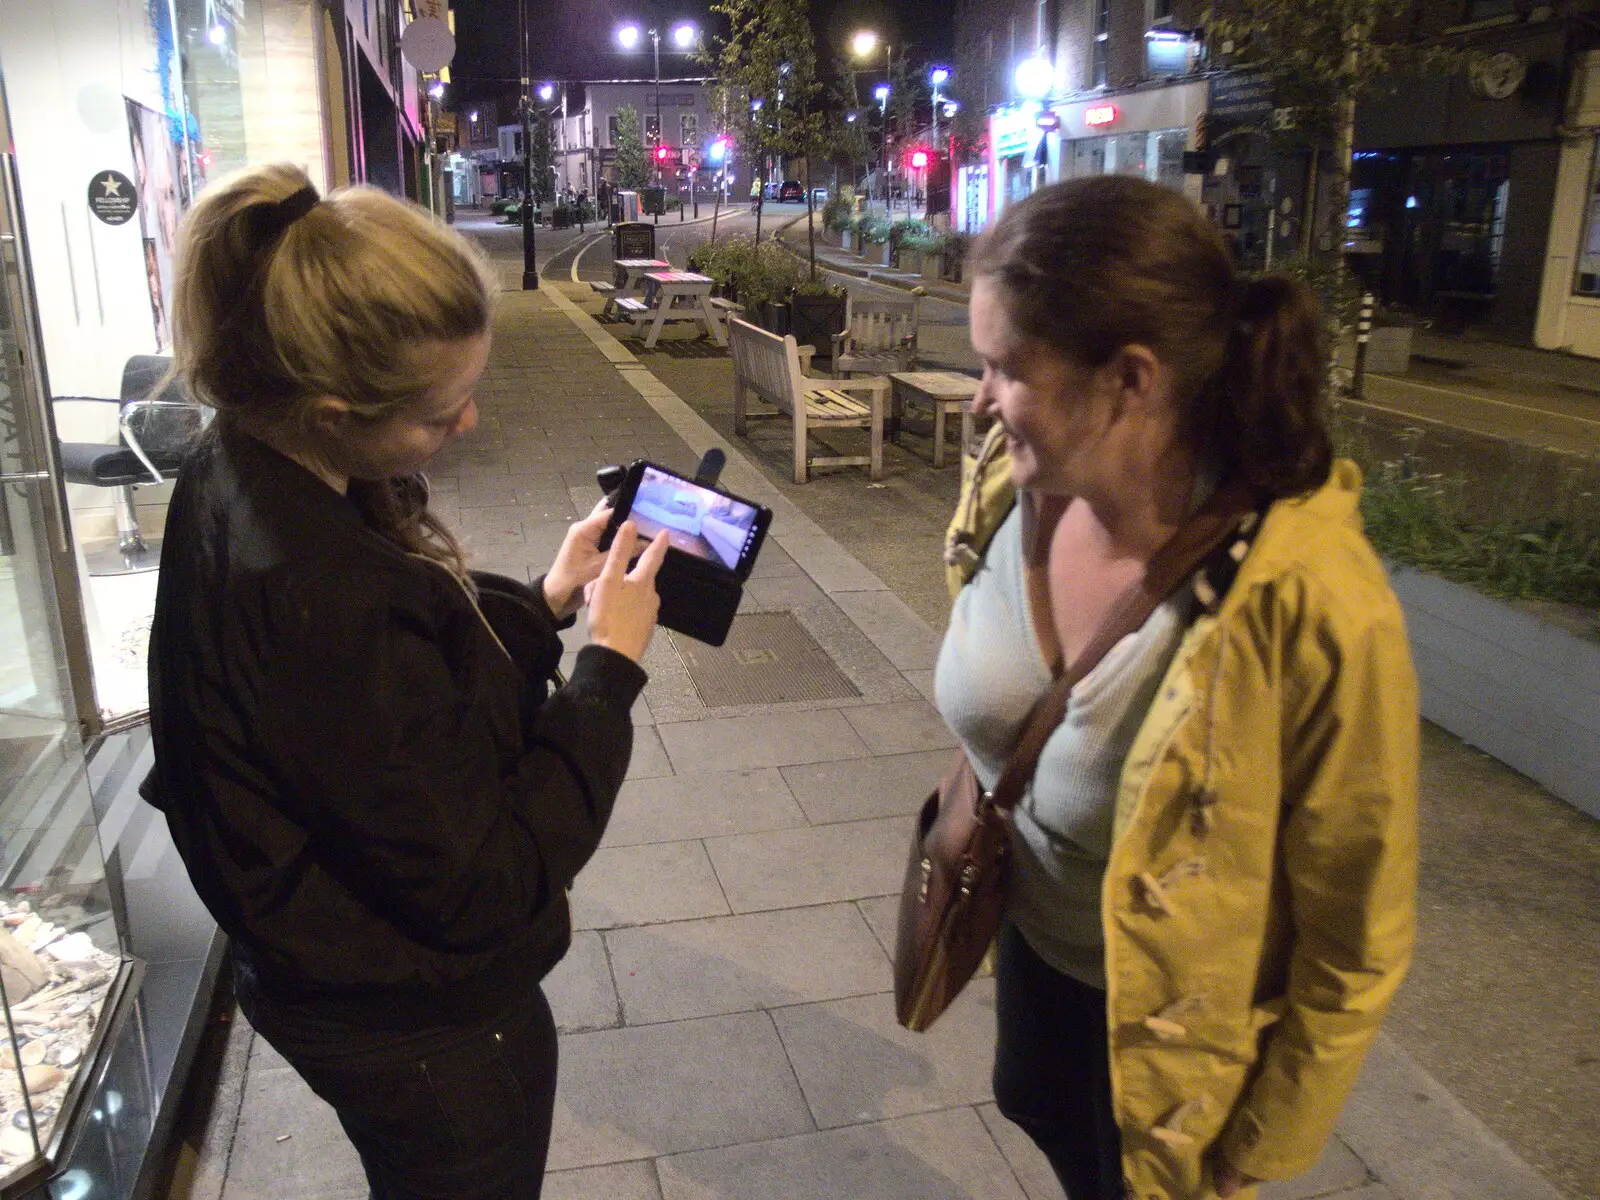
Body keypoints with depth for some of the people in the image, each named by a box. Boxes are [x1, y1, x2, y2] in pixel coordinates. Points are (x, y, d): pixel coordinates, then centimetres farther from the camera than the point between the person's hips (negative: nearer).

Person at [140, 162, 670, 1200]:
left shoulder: (241, 479, -9)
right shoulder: (325, 600, -38)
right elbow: (487, 887, -29)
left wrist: (544, 602, -6)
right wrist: (611, 668, -22)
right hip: (423, 1030, -8)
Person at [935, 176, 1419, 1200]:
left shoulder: (1316, 606, -35)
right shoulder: (1013, 485, -19)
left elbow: (1356, 946, -21)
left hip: (1170, 1021, -5)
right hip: (1031, 934, 5)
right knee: (1043, 1118, 31)